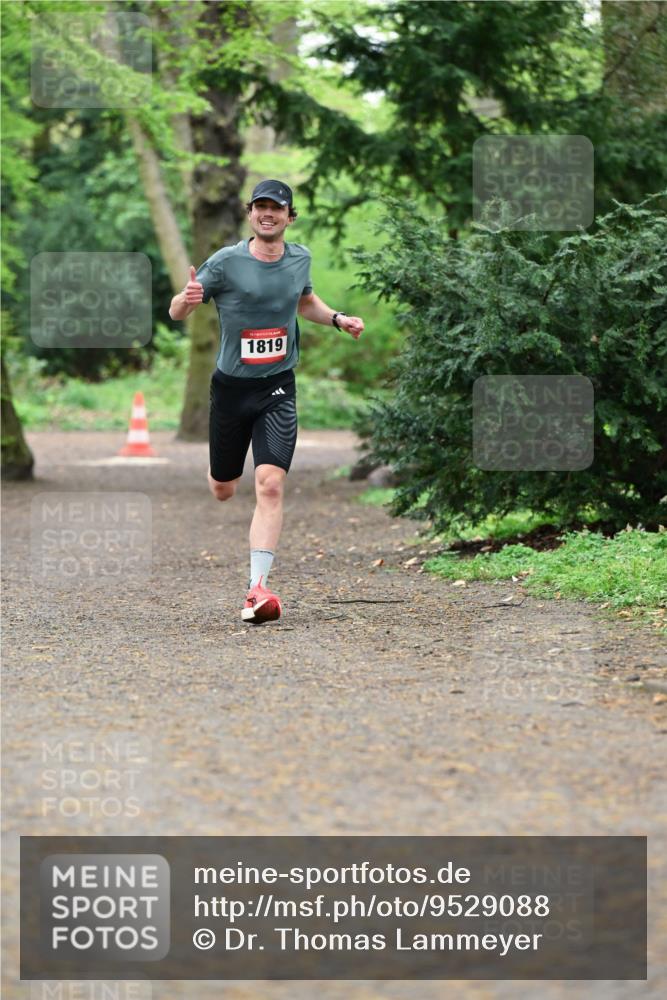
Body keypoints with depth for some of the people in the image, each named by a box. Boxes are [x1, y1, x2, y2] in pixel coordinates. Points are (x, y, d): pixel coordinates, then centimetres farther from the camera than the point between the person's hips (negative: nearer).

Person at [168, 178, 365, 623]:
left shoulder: (300, 258, 5)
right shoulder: (226, 262, -8)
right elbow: (176, 312, -4)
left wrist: (337, 318, 9)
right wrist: (189, 298, -27)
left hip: (278, 389, 1)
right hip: (231, 387, -1)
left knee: (270, 485, -17)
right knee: (223, 490, 11)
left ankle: (258, 587, -21)